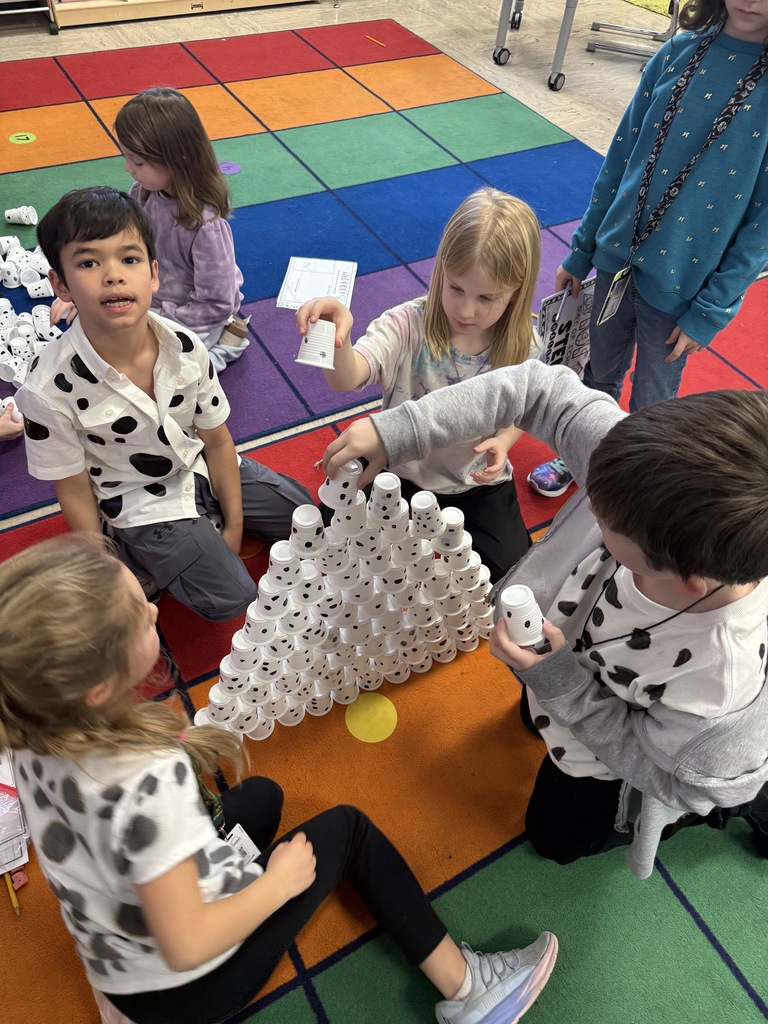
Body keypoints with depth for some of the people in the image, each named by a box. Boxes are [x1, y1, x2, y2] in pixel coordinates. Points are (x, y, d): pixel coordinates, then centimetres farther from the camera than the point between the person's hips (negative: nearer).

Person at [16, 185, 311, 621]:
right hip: (140, 502, -4)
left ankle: (205, 524, 25)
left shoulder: (186, 347, -18)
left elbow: (217, 441, -7)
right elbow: (74, 491, -14)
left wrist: (234, 526, -2)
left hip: (203, 467, 5)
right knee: (230, 599, -14)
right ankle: (142, 560, 10)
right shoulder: (50, 389, -28)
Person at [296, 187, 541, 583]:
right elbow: (346, 379, -40)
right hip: (404, 475, -1)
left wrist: (502, 442, -16)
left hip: (479, 482, 2)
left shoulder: (520, 346, -12)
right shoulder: (409, 324, -23)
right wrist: (338, 336, -62)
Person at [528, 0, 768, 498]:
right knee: (600, 373, 21)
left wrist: (711, 310, -13)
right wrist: (582, 250, 7)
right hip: (618, 253, 4)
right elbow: (623, 154, 4)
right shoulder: (680, 51, -3)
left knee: (652, 401, 12)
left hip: (684, 281, -3)